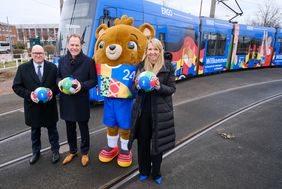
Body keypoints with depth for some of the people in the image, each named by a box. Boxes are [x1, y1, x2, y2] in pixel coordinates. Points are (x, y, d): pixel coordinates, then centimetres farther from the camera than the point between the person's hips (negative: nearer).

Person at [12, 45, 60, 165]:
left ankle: (55, 150, 33)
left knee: (52, 130, 15)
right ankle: (36, 152, 39)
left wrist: (53, 91, -17)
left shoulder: (52, 67, -3)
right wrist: (29, 94, -18)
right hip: (32, 106, 1)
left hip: (49, 106, 0)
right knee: (35, 131, 19)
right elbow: (16, 86, -2)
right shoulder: (23, 68, -3)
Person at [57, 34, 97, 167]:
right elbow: (58, 76, 14)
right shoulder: (62, 60, 4)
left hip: (81, 100, -4)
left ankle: (84, 153, 31)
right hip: (66, 99, 4)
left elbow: (94, 80, -6)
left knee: (83, 127, 12)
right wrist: (59, 82, -9)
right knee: (70, 127, 17)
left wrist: (82, 85, -23)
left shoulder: (88, 61, -9)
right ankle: (72, 151, 38)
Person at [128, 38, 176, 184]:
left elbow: (172, 88, -3)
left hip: (160, 110, -2)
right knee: (142, 141, 12)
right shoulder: (141, 65, 5)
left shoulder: (168, 66, -3)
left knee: (158, 142, 11)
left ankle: (156, 173, 34)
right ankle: (144, 171, 36)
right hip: (142, 109, 2)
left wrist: (159, 87, -22)